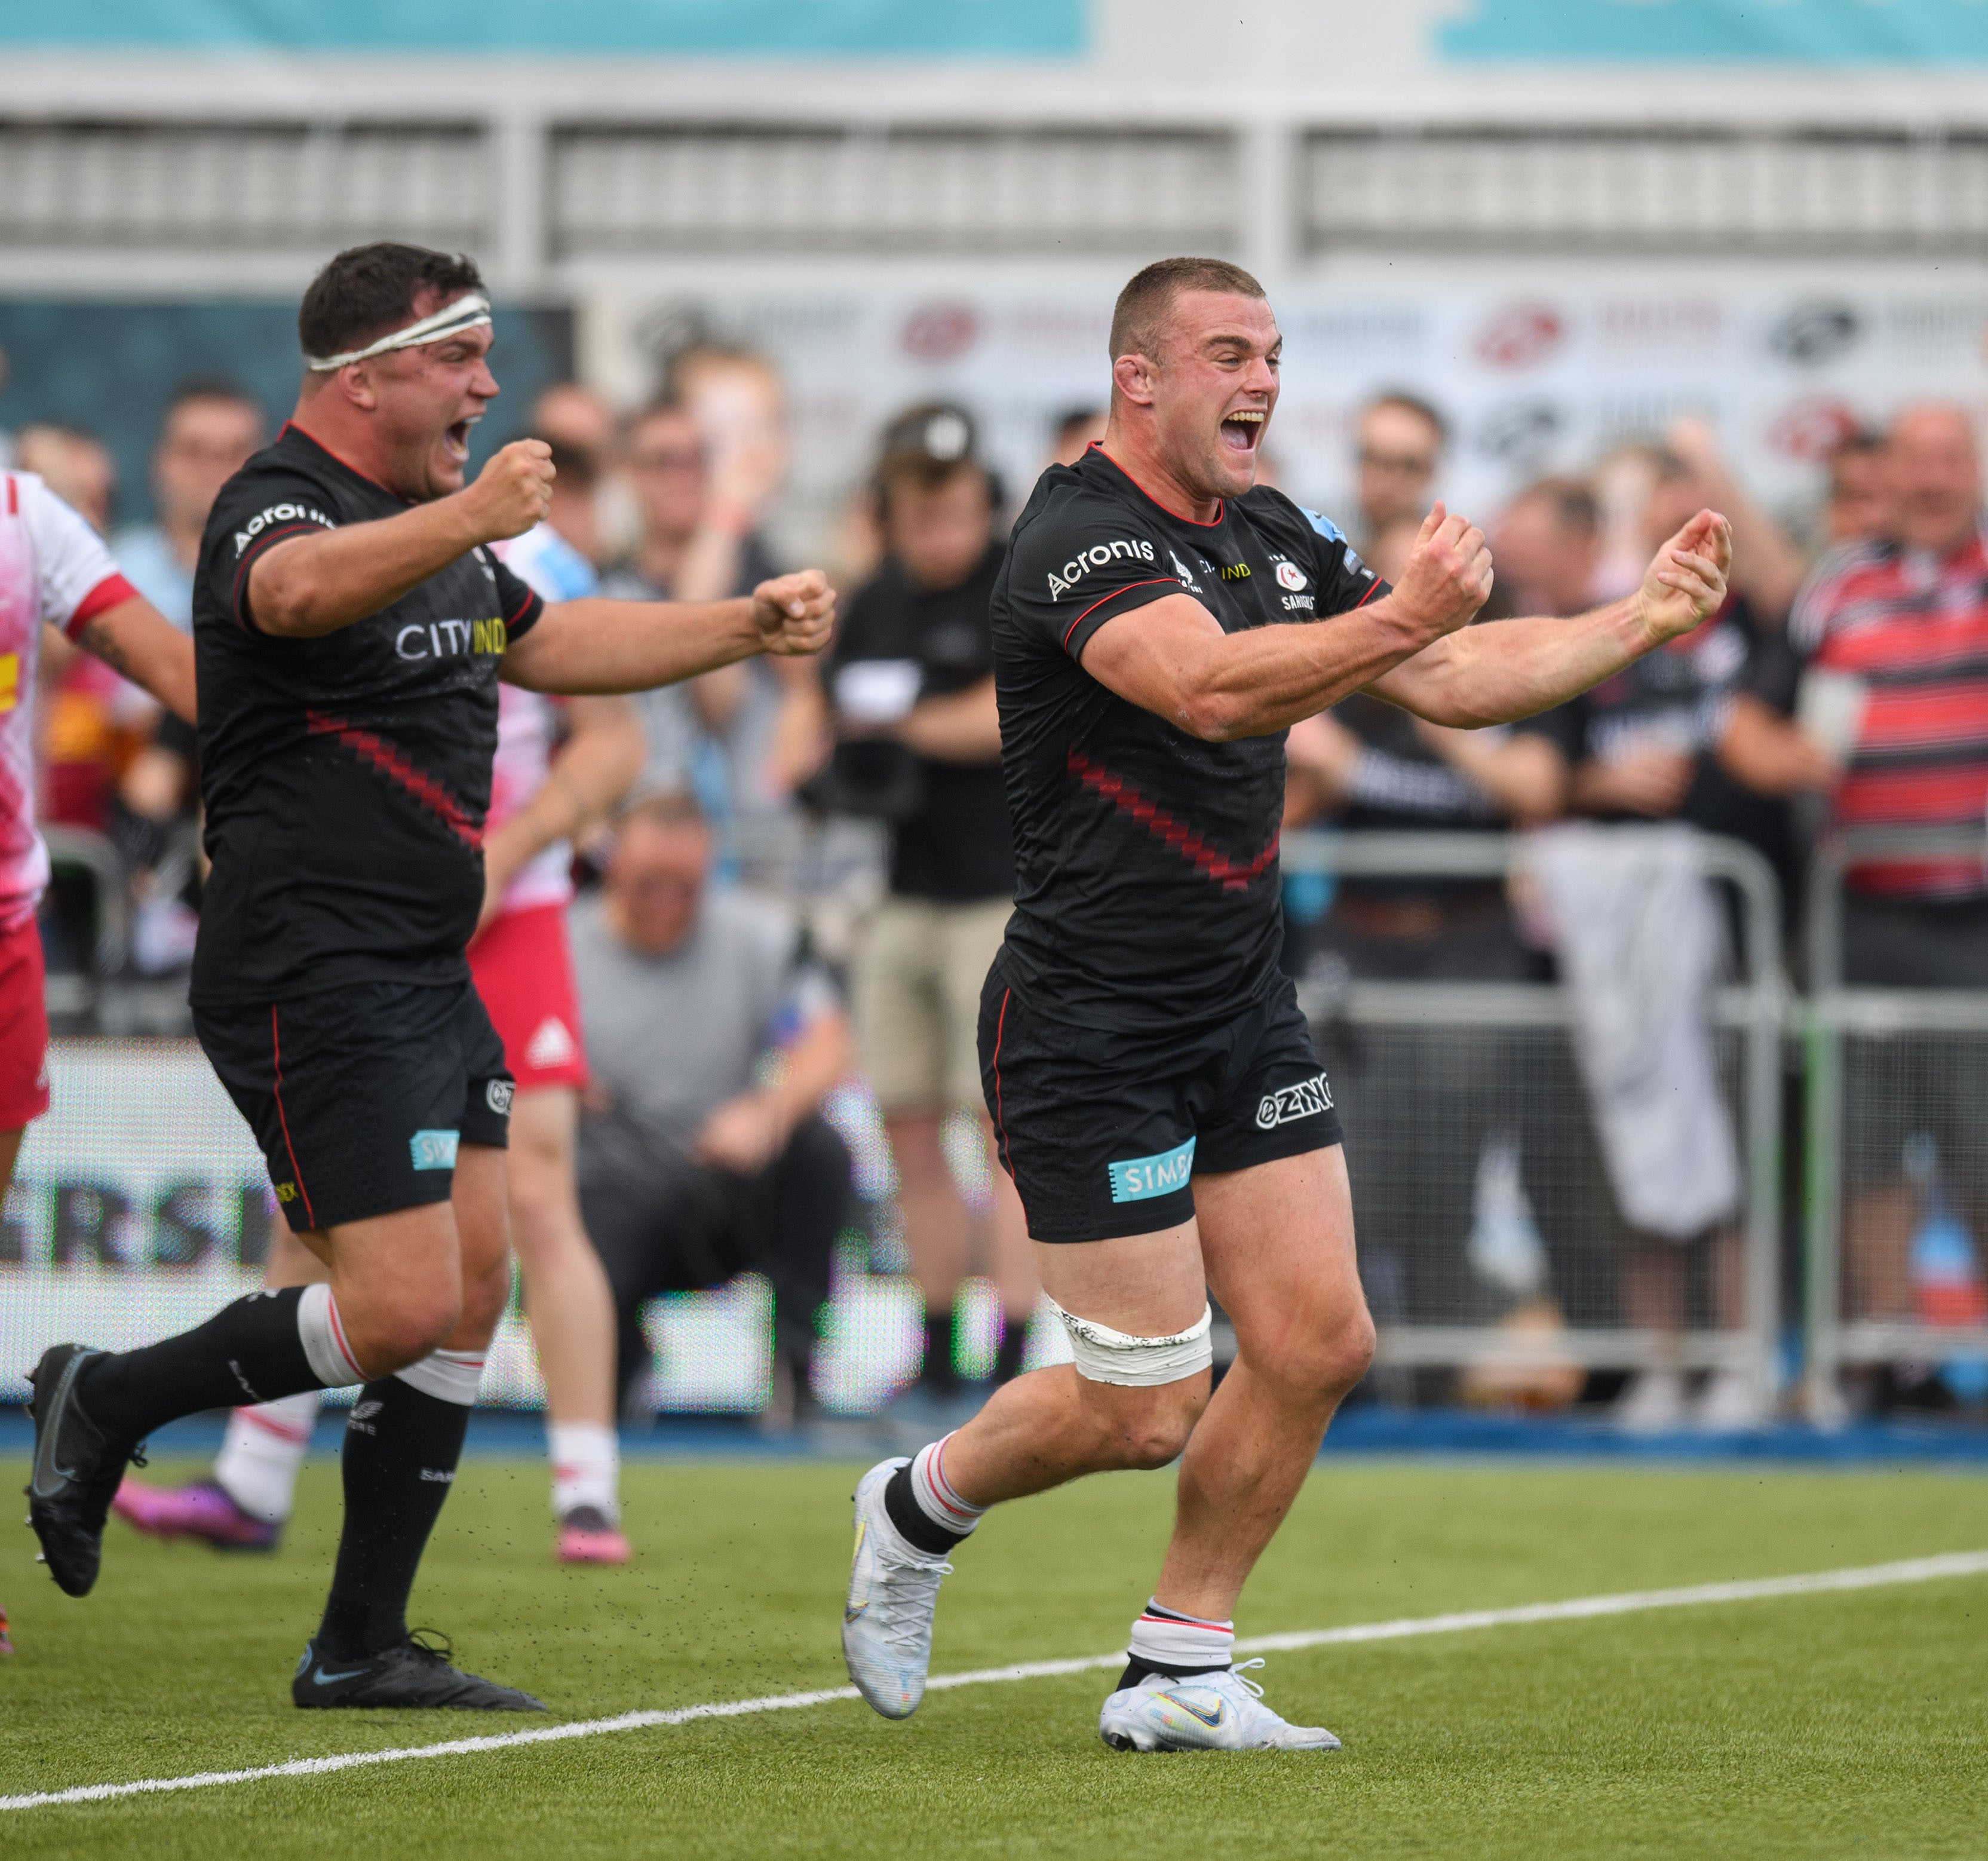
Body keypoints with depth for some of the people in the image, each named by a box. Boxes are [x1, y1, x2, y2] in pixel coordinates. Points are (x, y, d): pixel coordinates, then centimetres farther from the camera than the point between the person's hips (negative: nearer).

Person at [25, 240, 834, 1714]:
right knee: (398, 1311, -14)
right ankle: (106, 1401, 7)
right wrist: (469, 520, -56)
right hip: (315, 980, -10)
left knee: (472, 1290, 6)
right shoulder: (281, 504, -14)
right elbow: (297, 593, -39)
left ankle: (363, 1646, 11)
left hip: (425, 981, 10)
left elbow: (550, 644, 34)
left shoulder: (433, 527, 17)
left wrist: (747, 627, 26)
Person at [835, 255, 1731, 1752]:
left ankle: (1178, 1675, 12)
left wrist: (1638, 621, 0)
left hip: (1243, 1008, 8)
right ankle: (920, 1506, 24)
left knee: (1319, 1340, -1)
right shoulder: (1080, 541, -18)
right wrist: (1396, 620, -51)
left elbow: (1455, 679, 12)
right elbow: (1213, 686, -36)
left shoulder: (1274, 542, 10)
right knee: (1146, 1412, -5)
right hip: (1091, 1030, -8)